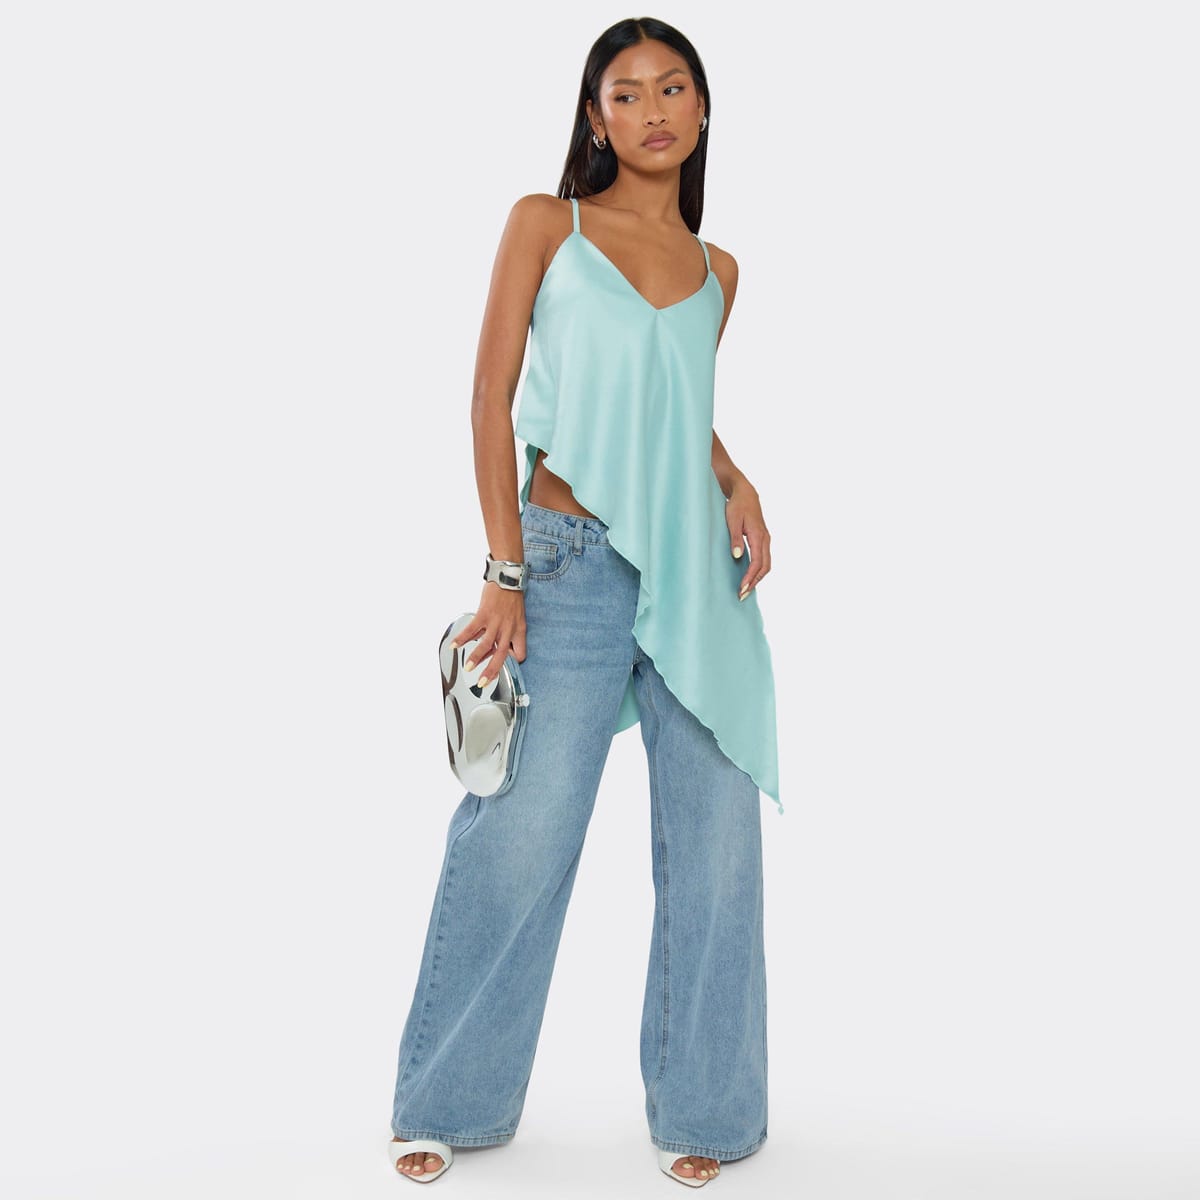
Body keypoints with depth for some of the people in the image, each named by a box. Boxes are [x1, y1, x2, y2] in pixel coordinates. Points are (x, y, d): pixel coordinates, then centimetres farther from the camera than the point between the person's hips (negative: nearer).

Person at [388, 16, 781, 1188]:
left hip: (700, 569, 4)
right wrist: (505, 571, -11)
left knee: (716, 838, 4)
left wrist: (740, 486, 3)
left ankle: (699, 1106, 21)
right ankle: (448, 1100, 19)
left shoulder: (716, 270, 14)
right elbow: (493, 395, -3)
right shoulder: (544, 224, 3)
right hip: (577, 563, -4)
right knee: (519, 838, 0)